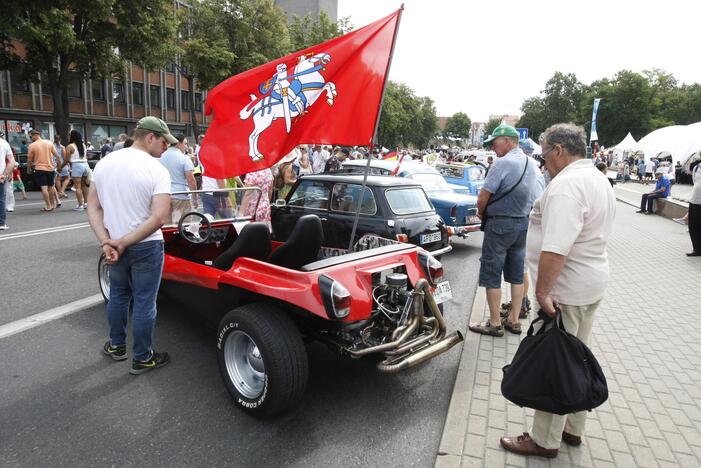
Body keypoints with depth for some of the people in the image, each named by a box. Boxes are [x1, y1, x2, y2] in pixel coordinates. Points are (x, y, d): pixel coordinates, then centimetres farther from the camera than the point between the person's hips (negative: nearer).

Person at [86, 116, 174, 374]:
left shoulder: (104, 162, 1)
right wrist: (123, 243, -18)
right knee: (144, 302, 7)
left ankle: (117, 345, 40)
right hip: (146, 247, -5)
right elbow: (160, 218, -24)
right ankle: (142, 358, 20)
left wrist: (106, 242, -7)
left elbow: (93, 208, 0)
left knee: (118, 295, 23)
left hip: (114, 246, 6)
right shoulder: (157, 170, -16)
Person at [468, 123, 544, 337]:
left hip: (500, 224, -8)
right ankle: (514, 320, 24)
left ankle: (495, 324, 10)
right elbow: (539, 197, 12)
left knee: (491, 275, 3)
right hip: (525, 224, 8)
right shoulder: (533, 164, 7)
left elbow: (482, 198, -18)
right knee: (517, 274, 14)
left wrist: (481, 214, 1)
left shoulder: (503, 163, -17)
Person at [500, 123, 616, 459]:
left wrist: (542, 291, -25)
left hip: (567, 289, -10)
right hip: (593, 283, 10)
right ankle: (572, 429, 35)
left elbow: (556, 248, -31)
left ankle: (545, 441, 17)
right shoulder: (599, 180, 12)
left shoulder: (566, 185, -22)